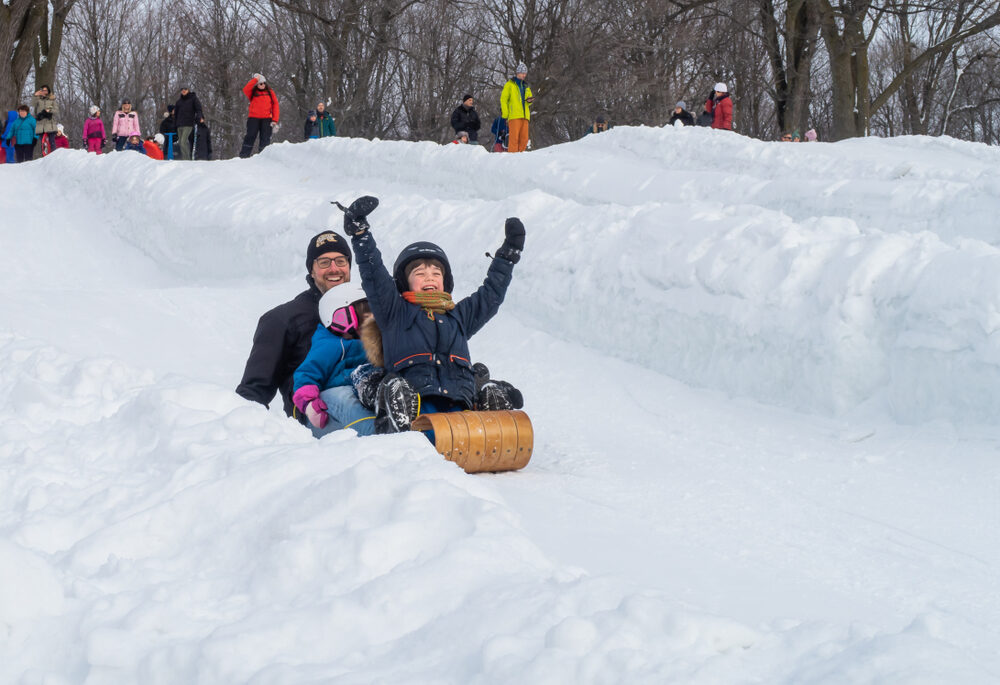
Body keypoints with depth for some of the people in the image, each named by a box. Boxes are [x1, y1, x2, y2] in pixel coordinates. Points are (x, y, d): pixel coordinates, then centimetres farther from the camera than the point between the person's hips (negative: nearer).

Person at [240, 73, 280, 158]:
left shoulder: (270, 92, 13)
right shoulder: (253, 93, 11)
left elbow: (275, 105, 9)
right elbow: (245, 89, -11)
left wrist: (275, 120, -2)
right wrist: (255, 79, -6)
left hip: (266, 119, 1)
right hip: (254, 118, -1)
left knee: (265, 139, -5)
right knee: (250, 136, -7)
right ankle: (244, 156, -8)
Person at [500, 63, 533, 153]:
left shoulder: (525, 86, 22)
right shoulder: (510, 84, 5)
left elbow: (529, 98, 29)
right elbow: (503, 99, 1)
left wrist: (529, 101, 2)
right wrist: (505, 114, -8)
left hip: (524, 115, 6)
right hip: (514, 116, -6)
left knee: (524, 138, 0)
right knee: (514, 138, -12)